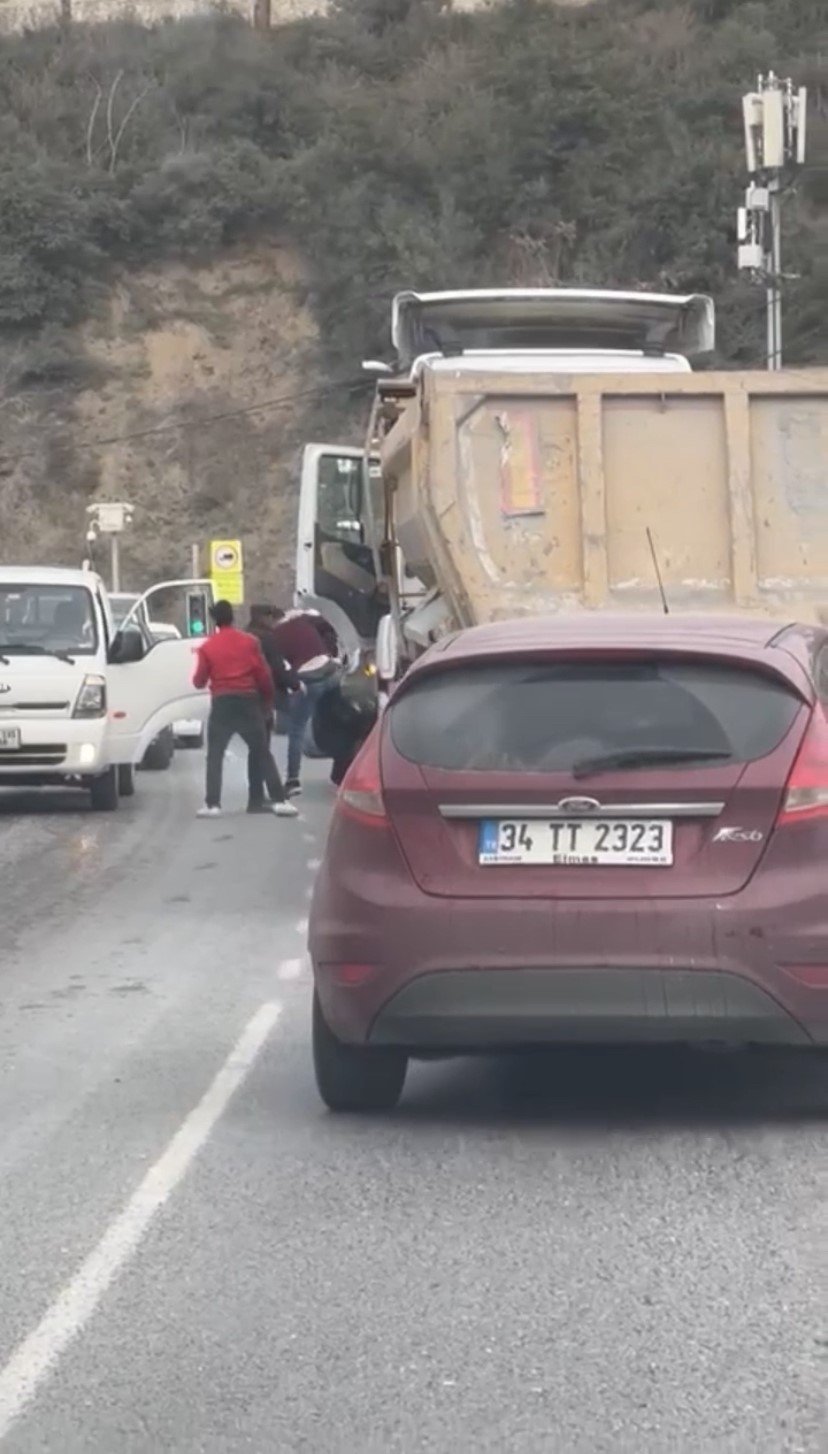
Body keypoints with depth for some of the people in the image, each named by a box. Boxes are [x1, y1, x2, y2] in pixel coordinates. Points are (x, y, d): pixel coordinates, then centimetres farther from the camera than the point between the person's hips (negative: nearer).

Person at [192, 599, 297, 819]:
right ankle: (257, 801, 12)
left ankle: (212, 804, -6)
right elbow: (264, 675, 1)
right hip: (248, 701, 1)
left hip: (222, 703, -1)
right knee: (259, 751, 14)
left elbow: (199, 681, 3)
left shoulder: (207, 647, 0)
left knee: (215, 755, 5)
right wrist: (268, 700, 14)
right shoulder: (249, 642, 2)